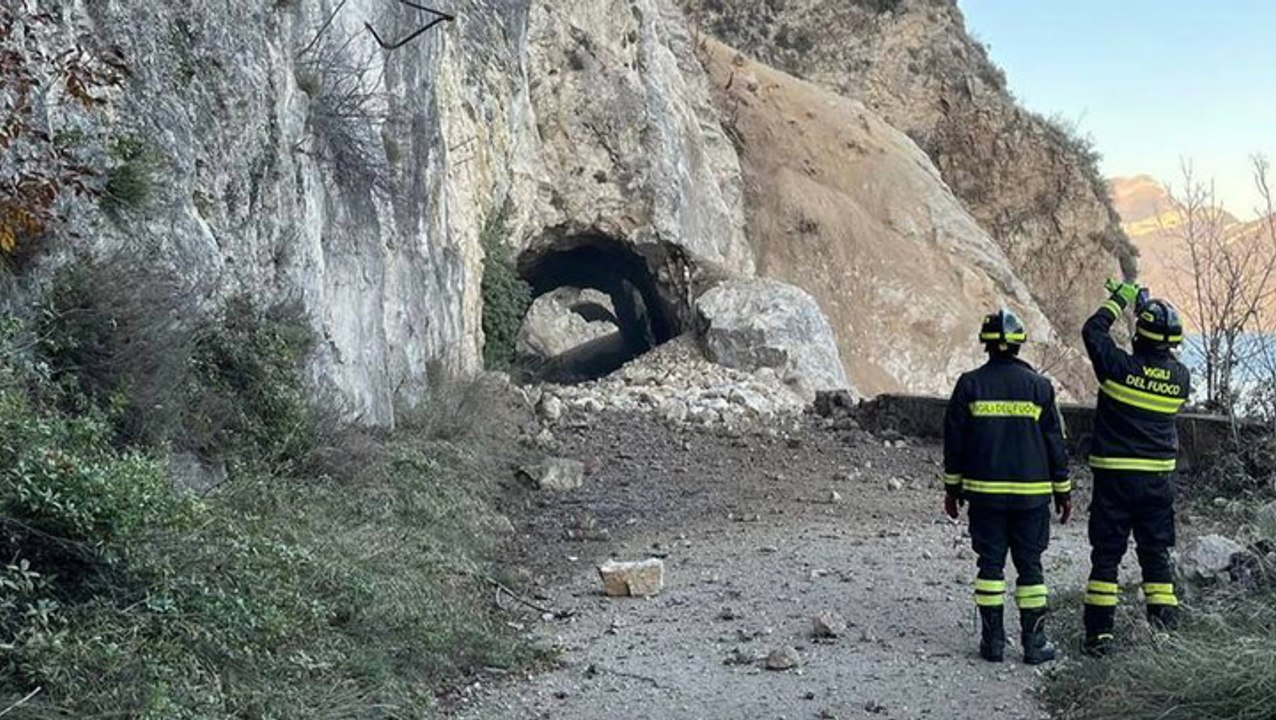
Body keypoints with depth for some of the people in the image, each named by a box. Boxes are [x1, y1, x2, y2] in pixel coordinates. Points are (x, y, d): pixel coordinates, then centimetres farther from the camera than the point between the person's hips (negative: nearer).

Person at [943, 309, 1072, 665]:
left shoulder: (969, 385, -2)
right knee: (1030, 566, 7)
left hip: (984, 492, 0)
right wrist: (1063, 490, 11)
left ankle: (993, 640, 8)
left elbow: (954, 441, 1)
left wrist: (953, 487, 11)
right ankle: (1034, 642, 10)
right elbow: (1055, 442, 2)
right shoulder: (1039, 386, -2)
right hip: (1032, 494, 0)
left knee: (990, 564, 6)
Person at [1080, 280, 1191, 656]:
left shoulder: (1120, 367, -15)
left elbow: (1092, 331, -1)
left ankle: (1099, 632, 6)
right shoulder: (1181, 377, -3)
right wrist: (1148, 310, 20)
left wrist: (1119, 301, 11)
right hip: (1158, 479, 3)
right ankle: (1163, 629, 15)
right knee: (1156, 554, 13)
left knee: (1106, 555, 4)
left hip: (1114, 477, -3)